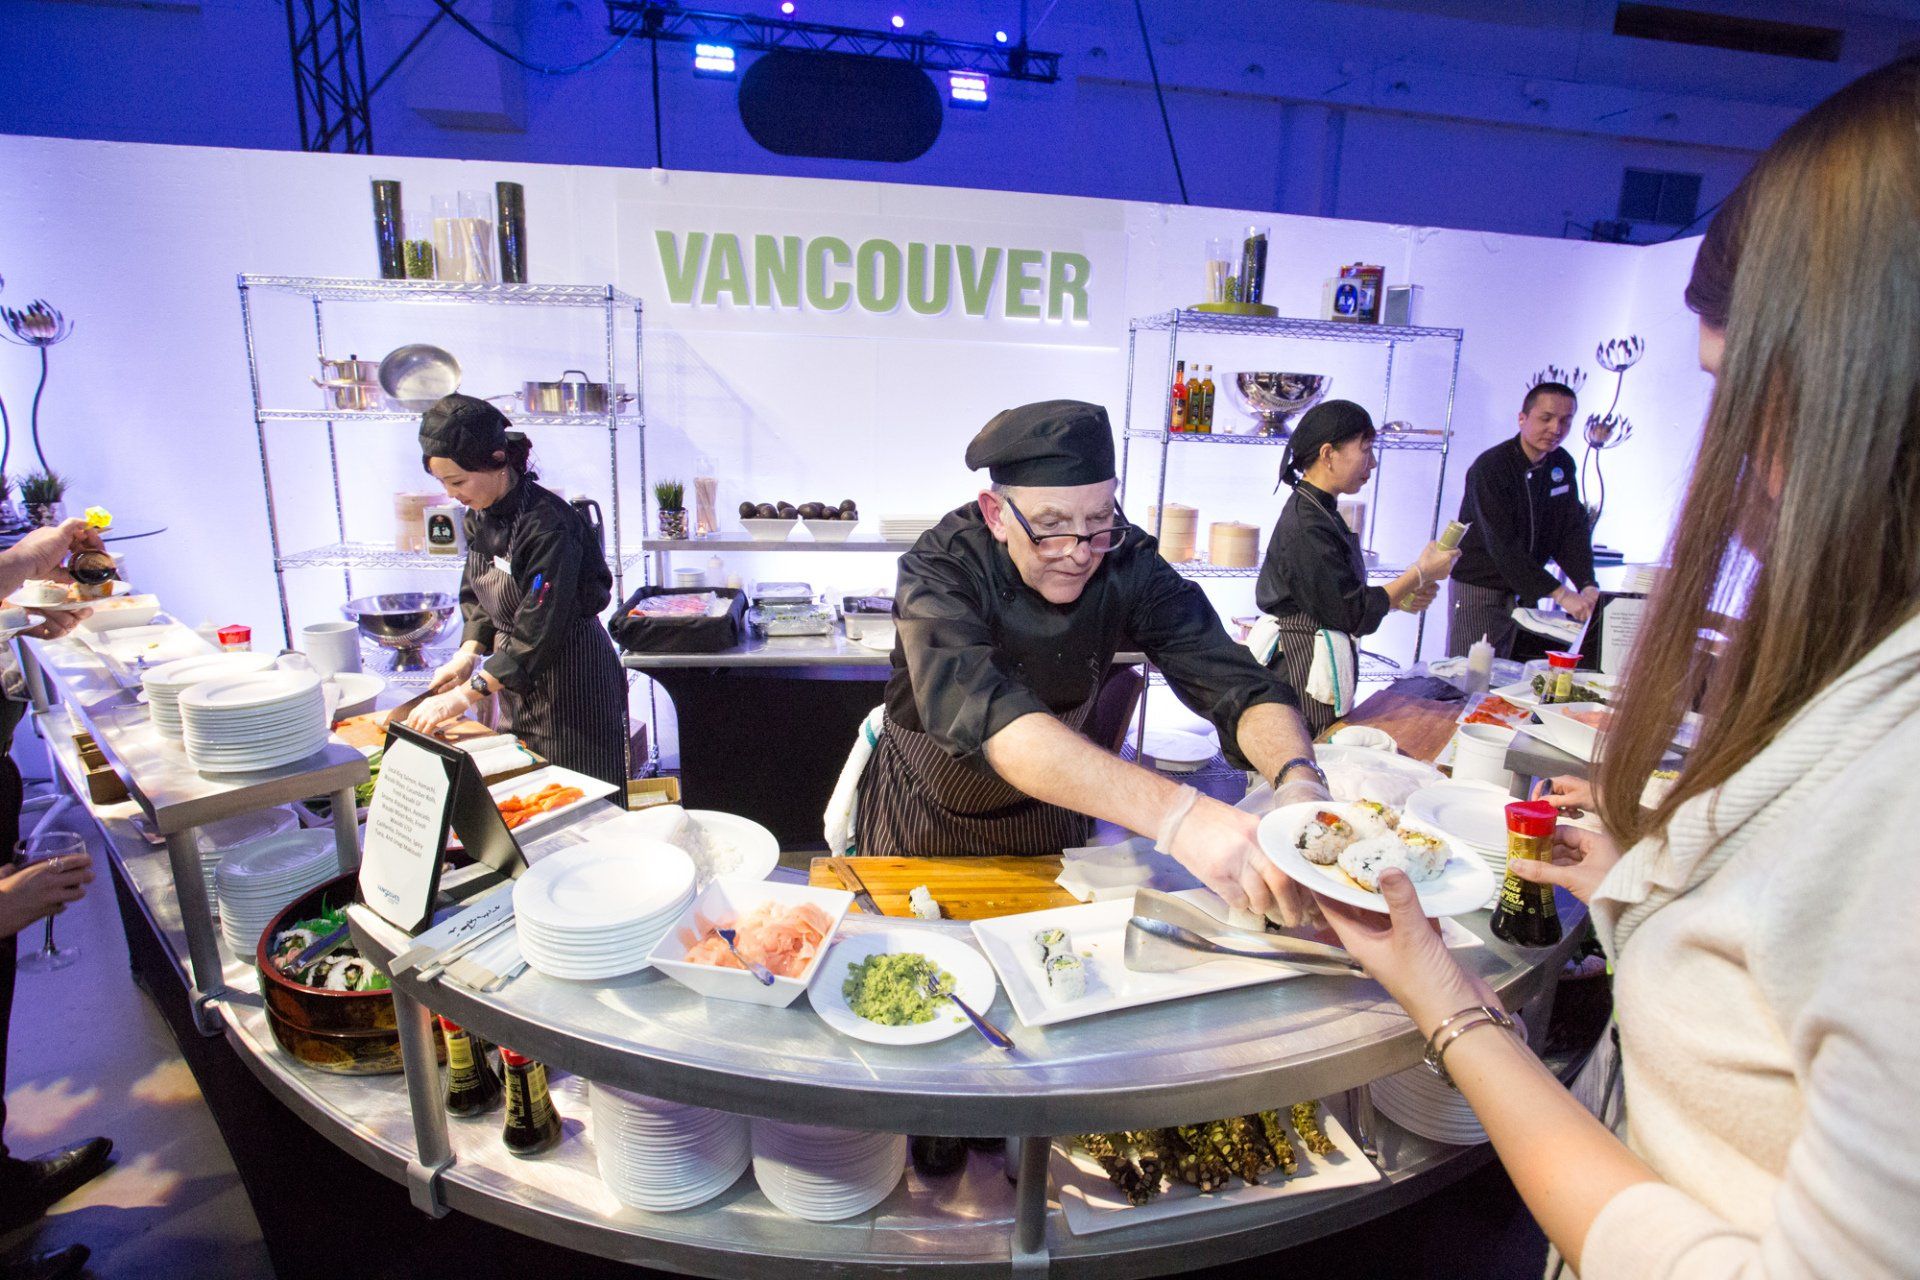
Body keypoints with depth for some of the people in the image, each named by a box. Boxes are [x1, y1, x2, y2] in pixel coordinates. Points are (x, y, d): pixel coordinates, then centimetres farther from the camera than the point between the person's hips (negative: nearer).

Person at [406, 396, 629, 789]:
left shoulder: (548, 525, -25)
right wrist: (467, 656, -3)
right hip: (518, 688, 8)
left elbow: (539, 631, -27)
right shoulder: (479, 518, 2)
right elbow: (477, 598, 14)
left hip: (572, 683, -8)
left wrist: (466, 694, -25)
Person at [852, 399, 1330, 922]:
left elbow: (1237, 683, -24)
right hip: (924, 818, -2)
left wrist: (1300, 781, -46)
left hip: (1049, 813, 3)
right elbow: (985, 717, -48)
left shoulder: (1127, 562, -21)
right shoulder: (940, 570, -31)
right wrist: (1177, 815, -60)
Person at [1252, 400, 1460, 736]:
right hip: (1301, 668, -10)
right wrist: (1420, 574, -8)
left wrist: (1401, 598, 7)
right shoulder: (1307, 526, -19)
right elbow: (1351, 613, -17)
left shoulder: (1320, 512, 12)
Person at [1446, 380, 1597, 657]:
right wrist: (1560, 594, -27)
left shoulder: (1562, 465, 5)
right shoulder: (1490, 468, -18)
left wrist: (1587, 586, -14)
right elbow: (1503, 547, -24)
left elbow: (1573, 530, 3)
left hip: (1524, 591, 6)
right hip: (1478, 590, -6)